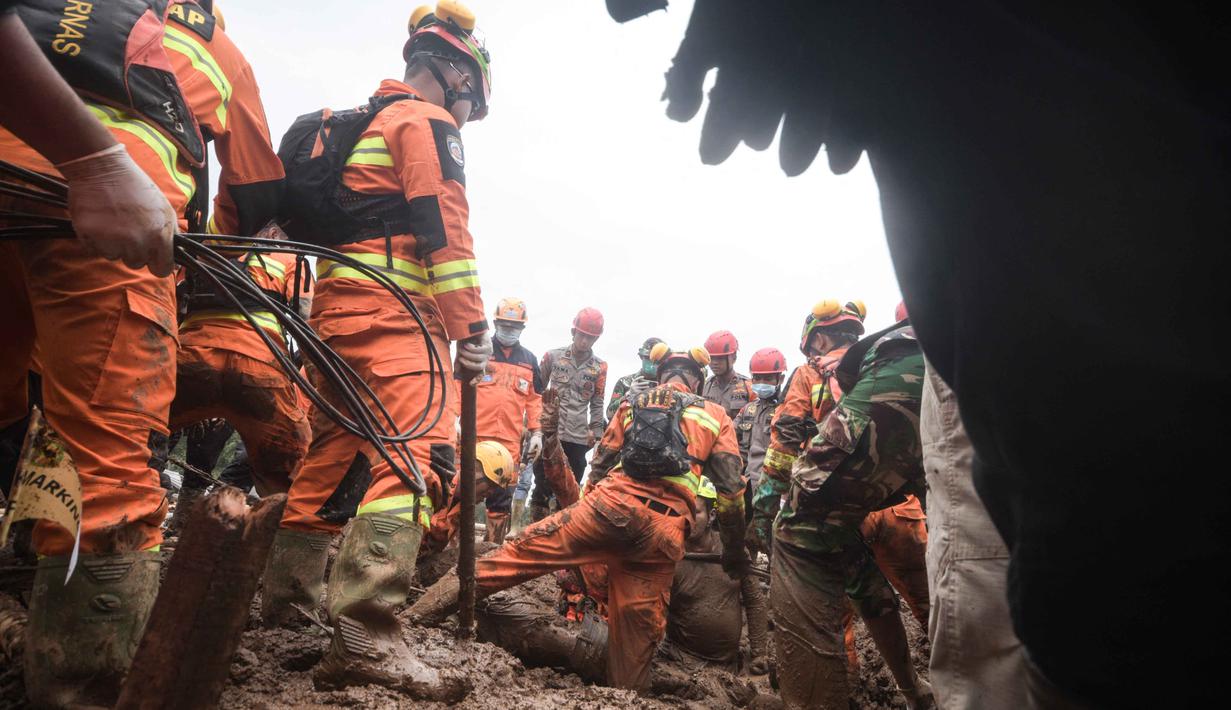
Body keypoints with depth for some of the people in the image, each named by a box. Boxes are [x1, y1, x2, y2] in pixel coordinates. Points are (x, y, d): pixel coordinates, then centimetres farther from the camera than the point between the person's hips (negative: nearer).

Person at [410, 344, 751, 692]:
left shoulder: (633, 404, 22)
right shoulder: (716, 416, 20)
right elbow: (731, 487, 14)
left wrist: (589, 505, 31)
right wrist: (735, 549, 22)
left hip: (614, 502, 0)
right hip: (664, 531, 0)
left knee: (531, 547, 2)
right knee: (638, 624, 10)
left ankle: (456, 589, -5)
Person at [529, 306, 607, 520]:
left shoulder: (599, 367, 4)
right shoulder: (552, 356, 3)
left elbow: (597, 403, 9)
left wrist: (595, 431, 2)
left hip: (578, 437, 1)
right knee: (542, 485, 1)